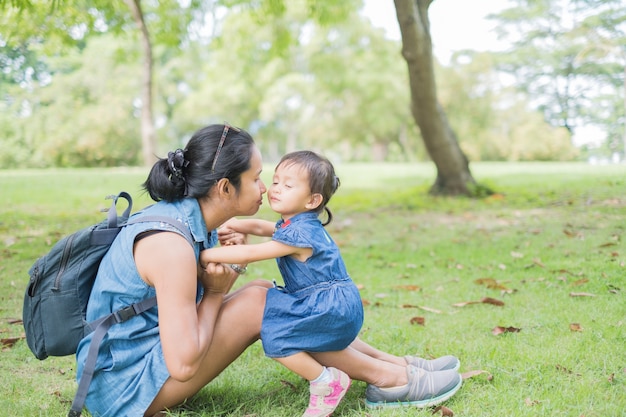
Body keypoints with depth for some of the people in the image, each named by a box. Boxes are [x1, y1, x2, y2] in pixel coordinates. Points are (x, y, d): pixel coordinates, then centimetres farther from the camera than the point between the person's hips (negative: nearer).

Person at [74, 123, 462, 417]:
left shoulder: (191, 217, 0)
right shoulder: (172, 244, -28)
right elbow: (183, 365, -30)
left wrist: (219, 275, -9)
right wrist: (216, 292, -15)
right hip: (125, 385, -9)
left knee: (263, 290, 1)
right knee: (255, 302, -19)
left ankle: (392, 361, 6)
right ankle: (387, 379, -6)